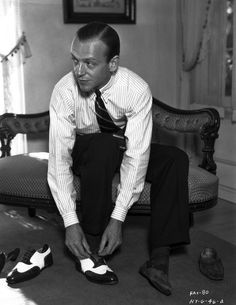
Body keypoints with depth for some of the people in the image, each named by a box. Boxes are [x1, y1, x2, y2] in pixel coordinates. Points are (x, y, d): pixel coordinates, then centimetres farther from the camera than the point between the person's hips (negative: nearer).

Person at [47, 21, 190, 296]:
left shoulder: (136, 90, -26)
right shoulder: (64, 91, -25)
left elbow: (136, 156, -30)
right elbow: (58, 158, -26)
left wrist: (118, 218, -35)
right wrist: (70, 222, -31)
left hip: (124, 149, 2)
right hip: (84, 154, -1)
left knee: (176, 159, -24)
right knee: (104, 145, -35)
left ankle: (159, 258, -25)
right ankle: (88, 249, -26)